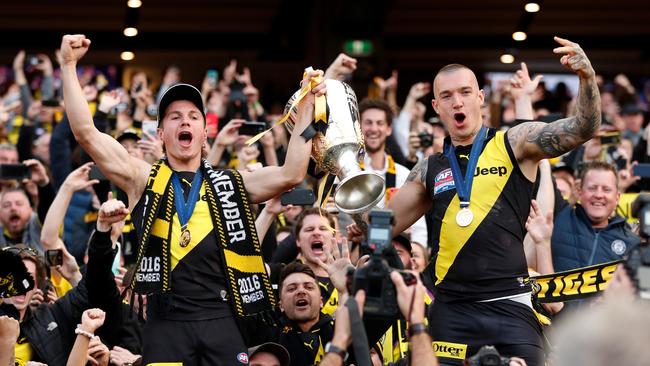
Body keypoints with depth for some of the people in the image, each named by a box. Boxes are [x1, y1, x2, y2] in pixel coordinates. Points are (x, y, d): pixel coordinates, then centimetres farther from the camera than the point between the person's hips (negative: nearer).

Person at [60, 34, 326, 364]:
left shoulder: (231, 185, 14)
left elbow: (291, 175, 2)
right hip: (166, 324, -1)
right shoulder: (143, 179, 10)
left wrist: (307, 105, -2)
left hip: (220, 322, 1)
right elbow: (86, 133, 2)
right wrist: (68, 65, -3)